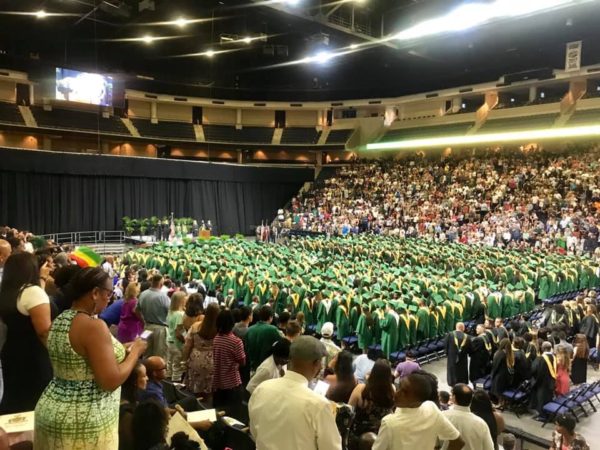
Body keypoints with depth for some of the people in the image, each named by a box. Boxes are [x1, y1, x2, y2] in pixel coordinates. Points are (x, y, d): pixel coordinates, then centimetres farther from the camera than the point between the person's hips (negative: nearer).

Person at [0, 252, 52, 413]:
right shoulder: (33, 291, -19)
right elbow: (45, 331, -24)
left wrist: (42, 278, 35)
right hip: (32, 357, -8)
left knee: (13, 400, 19)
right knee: (35, 405, 2)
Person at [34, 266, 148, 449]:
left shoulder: (59, 321, 5)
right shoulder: (94, 326, -23)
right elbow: (111, 381, -23)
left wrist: (122, 350, 13)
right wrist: (135, 351, -10)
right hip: (85, 421, -8)